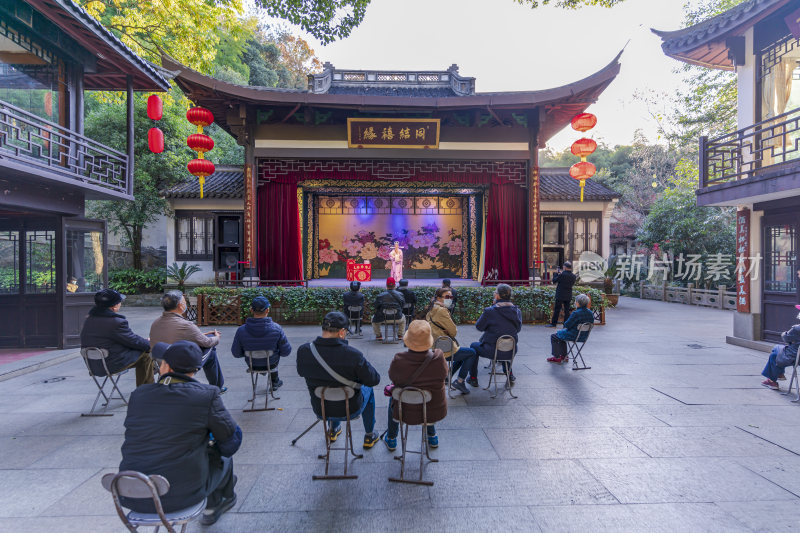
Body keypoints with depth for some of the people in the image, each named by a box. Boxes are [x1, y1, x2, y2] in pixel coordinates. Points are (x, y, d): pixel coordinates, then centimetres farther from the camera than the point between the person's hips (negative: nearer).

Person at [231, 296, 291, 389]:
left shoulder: (241, 330, -25)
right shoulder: (276, 329, -28)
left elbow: (236, 353, -11)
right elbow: (286, 351, -18)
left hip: (252, 365, 1)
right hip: (271, 364, -1)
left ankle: (275, 381, 53)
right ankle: (274, 382, 54)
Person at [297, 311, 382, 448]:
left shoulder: (303, 351, -19)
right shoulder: (353, 355, -30)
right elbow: (374, 380, -17)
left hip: (320, 410, 4)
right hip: (349, 411, -3)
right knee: (367, 389, 29)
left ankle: (334, 430, 53)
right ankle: (369, 436, 39)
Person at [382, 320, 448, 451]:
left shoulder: (398, 361, -26)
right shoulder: (439, 359, -23)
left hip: (407, 413, -1)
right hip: (436, 412, 1)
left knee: (393, 398, 33)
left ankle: (391, 440, 48)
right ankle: (432, 436, 48)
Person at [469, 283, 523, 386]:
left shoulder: (490, 311, -18)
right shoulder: (517, 311, -5)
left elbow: (479, 327, -3)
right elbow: (518, 329, 9)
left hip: (492, 351, -5)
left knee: (474, 346, 24)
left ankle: (473, 379, 28)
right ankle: (510, 375, 46)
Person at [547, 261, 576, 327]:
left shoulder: (562, 275, -17)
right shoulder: (574, 276, 0)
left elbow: (554, 280, -7)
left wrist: (556, 273, 8)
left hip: (560, 295, -5)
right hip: (568, 296, 5)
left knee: (557, 310, 4)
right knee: (567, 310, 9)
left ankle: (553, 323, 10)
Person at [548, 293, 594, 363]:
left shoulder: (576, 313, -27)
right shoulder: (590, 313, -3)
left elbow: (567, 325, -21)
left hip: (574, 336, -8)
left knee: (554, 336, 13)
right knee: (561, 333, 31)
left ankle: (557, 357, 19)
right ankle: (563, 356, 33)